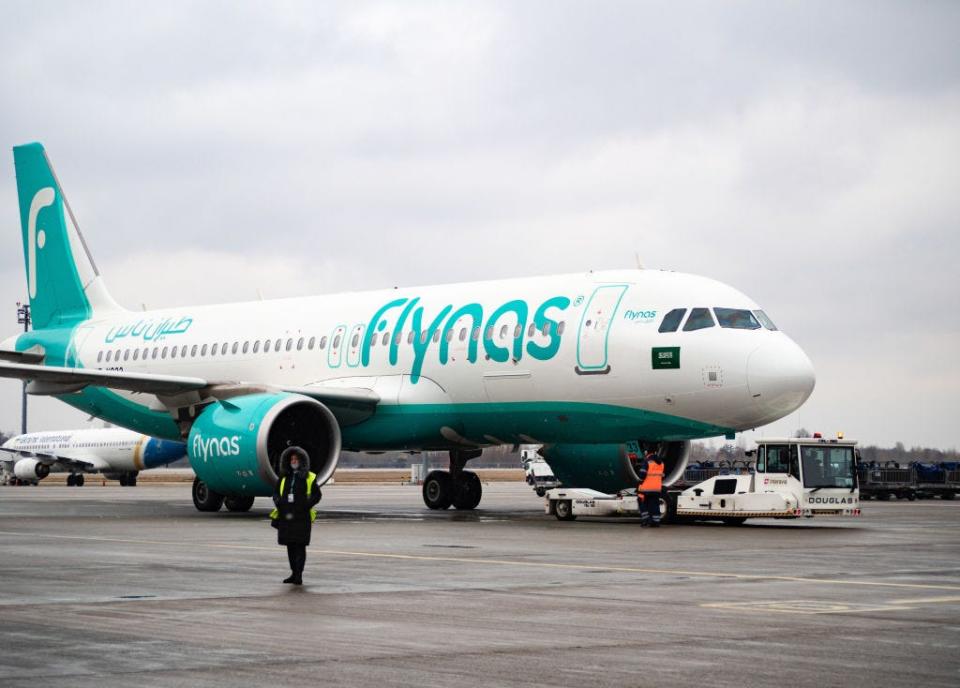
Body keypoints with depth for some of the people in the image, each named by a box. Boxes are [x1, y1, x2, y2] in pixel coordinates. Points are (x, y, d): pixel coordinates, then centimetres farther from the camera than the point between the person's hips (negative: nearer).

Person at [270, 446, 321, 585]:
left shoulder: (309, 477, 2)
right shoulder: (284, 477, 13)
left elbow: (316, 495, 2)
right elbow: (276, 493, 17)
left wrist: (305, 505, -12)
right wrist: (279, 503, -3)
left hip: (302, 517, -4)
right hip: (286, 516, 4)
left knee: (300, 545, -8)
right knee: (290, 545, 8)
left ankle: (299, 575, -10)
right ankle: (294, 573, 17)